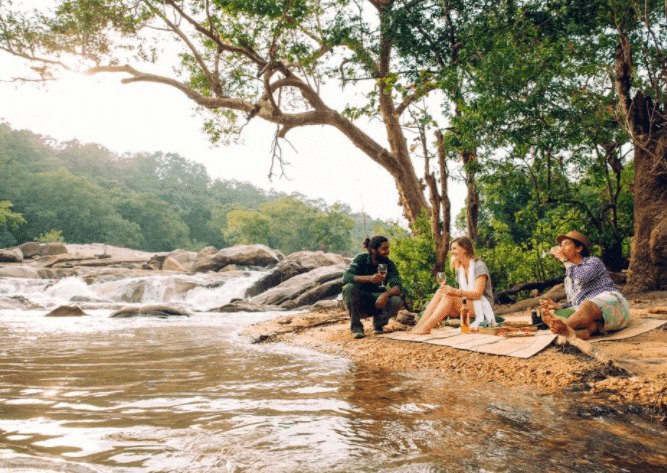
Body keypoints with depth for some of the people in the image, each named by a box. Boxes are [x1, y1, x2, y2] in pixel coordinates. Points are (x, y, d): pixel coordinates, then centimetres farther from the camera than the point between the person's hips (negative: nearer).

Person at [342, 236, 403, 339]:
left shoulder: (389, 264, -6)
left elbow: (397, 287, -15)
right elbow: (345, 278, -26)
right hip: (358, 303, -2)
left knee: (397, 301, -28)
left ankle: (378, 324, 2)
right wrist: (369, 278, -41)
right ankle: (356, 327, -17)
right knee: (349, 288, -33)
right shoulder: (361, 259, -13)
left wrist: (386, 294, -38)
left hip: (377, 301, 2)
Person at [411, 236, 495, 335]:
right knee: (440, 293, -18)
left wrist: (455, 291, -33)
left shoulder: (479, 266, -8)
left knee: (449, 296, -30)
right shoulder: (459, 269, 16)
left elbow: (478, 293, -18)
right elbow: (462, 293, 13)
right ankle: (419, 324, -33)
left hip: (481, 307, -7)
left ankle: (426, 327, -39)